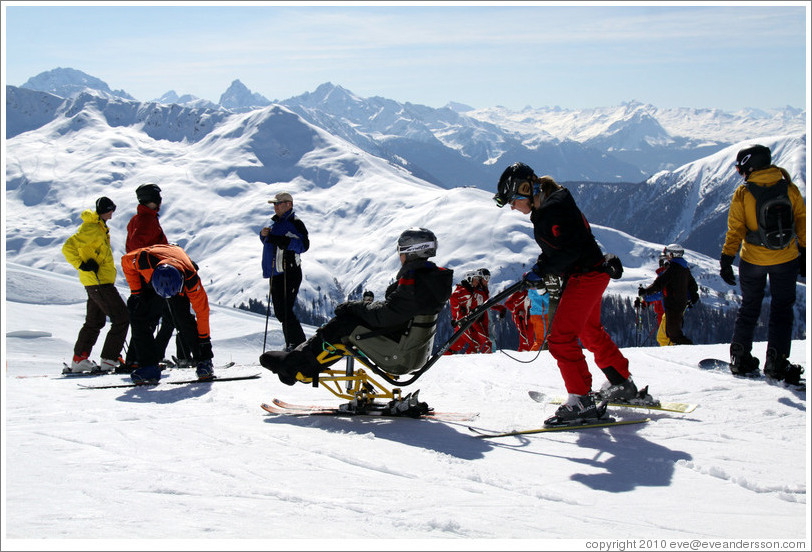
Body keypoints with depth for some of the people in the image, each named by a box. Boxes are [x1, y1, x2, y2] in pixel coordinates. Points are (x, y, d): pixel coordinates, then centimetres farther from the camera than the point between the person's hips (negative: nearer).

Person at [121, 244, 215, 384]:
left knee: (183, 319, -20)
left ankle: (204, 361, -9)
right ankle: (148, 366, -10)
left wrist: (204, 339, -23)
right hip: (147, 280, 1)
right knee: (139, 318, -16)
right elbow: (126, 261, -18)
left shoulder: (191, 278, -40)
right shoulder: (144, 260, -43)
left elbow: (202, 310, -28)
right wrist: (135, 291, -19)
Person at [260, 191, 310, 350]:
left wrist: (283, 241, -27)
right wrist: (263, 235, 8)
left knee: (285, 311, -14)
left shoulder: (295, 223, -7)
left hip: (289, 273, -9)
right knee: (279, 312, 10)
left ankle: (298, 344, -6)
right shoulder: (276, 223, 18)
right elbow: (269, 241, 30)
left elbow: (304, 245, -18)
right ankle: (291, 343, 19)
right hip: (274, 274, 9)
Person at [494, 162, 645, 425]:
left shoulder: (553, 211, -22)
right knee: (591, 332, 26)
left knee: (560, 338, -13)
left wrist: (541, 270, -22)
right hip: (590, 275, 11)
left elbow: (569, 250, -26)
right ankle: (623, 385, 41)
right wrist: (540, 269, 4)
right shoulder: (545, 208, 10)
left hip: (586, 276, -11)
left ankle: (582, 401, -11)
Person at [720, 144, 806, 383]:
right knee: (782, 310, 9)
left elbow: (735, 230, -8)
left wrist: (726, 260, -4)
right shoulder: (790, 189, -3)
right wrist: (804, 255, 11)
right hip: (785, 259, 0)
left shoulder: (742, 193, -8)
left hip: (752, 260, 0)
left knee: (749, 308, 16)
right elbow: (802, 222, 2)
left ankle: (741, 359, 19)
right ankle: (776, 363, 2)